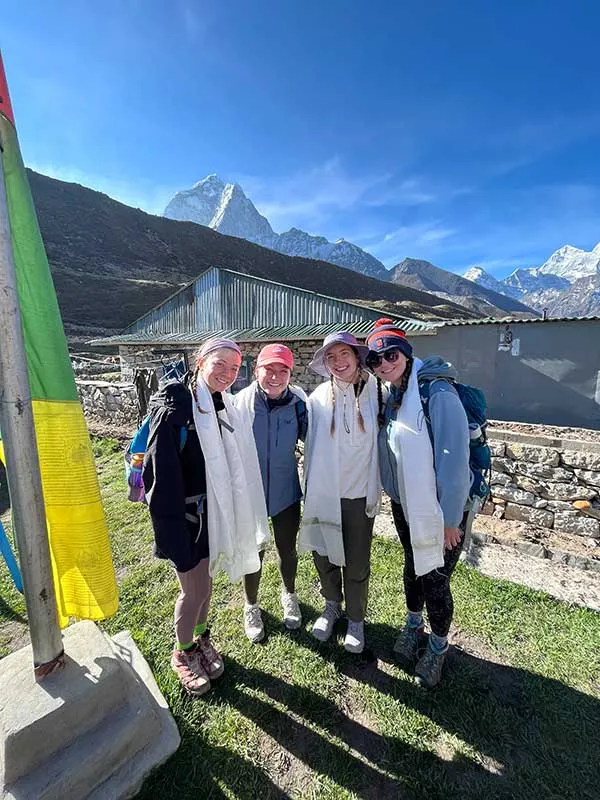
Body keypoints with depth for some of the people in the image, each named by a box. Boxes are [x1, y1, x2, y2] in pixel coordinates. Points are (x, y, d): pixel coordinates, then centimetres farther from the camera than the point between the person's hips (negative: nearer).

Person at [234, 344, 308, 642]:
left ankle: (289, 596, 53)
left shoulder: (298, 402, -14)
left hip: (285, 491, 1)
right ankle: (251, 606, 49)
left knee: (287, 550, 21)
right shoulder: (240, 402, -17)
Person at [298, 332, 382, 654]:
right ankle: (332, 605, 48)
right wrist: (311, 490, 5)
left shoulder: (373, 392, -8)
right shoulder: (318, 398, -6)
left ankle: (356, 618, 42)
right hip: (324, 492, 1)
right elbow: (311, 446, 2)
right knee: (323, 556, 18)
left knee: (357, 564, 13)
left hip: (360, 493, -1)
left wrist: (376, 489, 0)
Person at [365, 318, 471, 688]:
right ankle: (414, 625, 49)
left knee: (435, 579, 10)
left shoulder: (438, 393, -21)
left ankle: (438, 646, 38)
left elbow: (454, 459, -22)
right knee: (413, 567, 23)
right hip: (405, 504, 6)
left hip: (441, 508, -6)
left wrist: (450, 520, -17)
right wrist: (395, 496, 9)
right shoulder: (392, 398, 1)